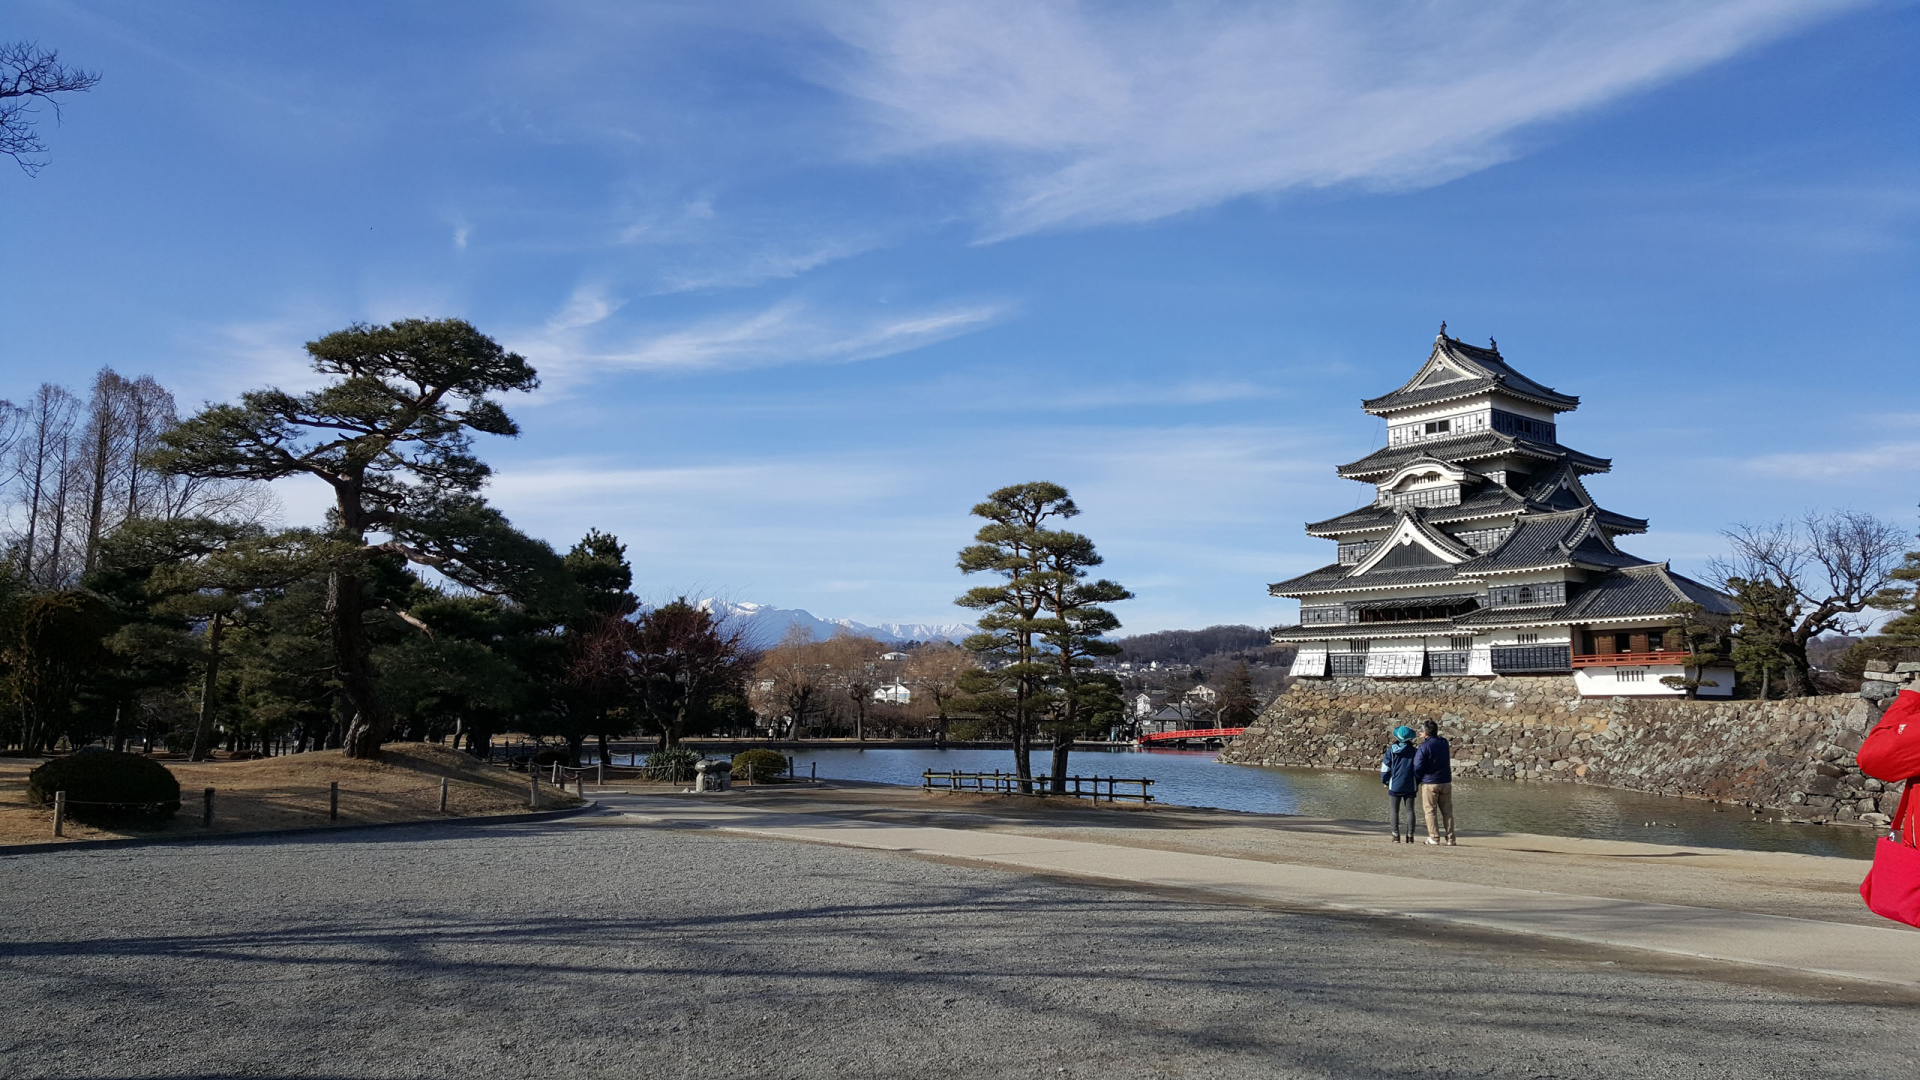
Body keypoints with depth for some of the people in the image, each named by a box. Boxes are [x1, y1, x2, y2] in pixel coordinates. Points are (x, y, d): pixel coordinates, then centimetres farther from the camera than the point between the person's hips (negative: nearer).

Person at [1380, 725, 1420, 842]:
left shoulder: (1391, 750, -4)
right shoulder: (1414, 751, -1)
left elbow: (1385, 767, 0)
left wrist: (1385, 781, 14)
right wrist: (1417, 784, 19)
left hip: (1395, 785, -1)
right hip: (1410, 786, 1)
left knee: (1395, 811, 6)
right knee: (1410, 810, 7)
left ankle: (1396, 836, 1)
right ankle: (1410, 836, 3)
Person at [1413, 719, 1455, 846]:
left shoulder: (1424, 747, -14)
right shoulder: (1444, 743, 4)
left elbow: (1418, 767, -12)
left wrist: (1417, 780, 5)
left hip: (1430, 783, -5)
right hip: (1446, 782, 5)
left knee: (1430, 811, 2)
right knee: (1447, 811, 9)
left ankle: (1434, 837, -1)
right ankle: (1450, 838, 10)